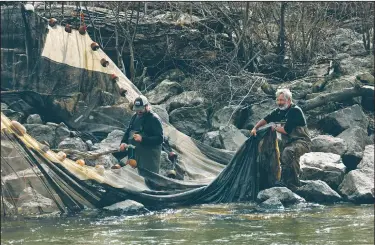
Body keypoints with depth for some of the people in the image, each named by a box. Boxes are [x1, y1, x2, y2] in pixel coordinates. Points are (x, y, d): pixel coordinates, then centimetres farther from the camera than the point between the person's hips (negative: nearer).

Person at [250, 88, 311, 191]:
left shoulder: (295, 111, -17)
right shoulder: (279, 111, 9)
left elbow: (286, 130, -22)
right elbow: (266, 119, 21)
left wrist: (275, 127, -3)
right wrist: (255, 128, 8)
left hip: (302, 142, -10)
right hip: (289, 142, 10)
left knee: (288, 152, -34)